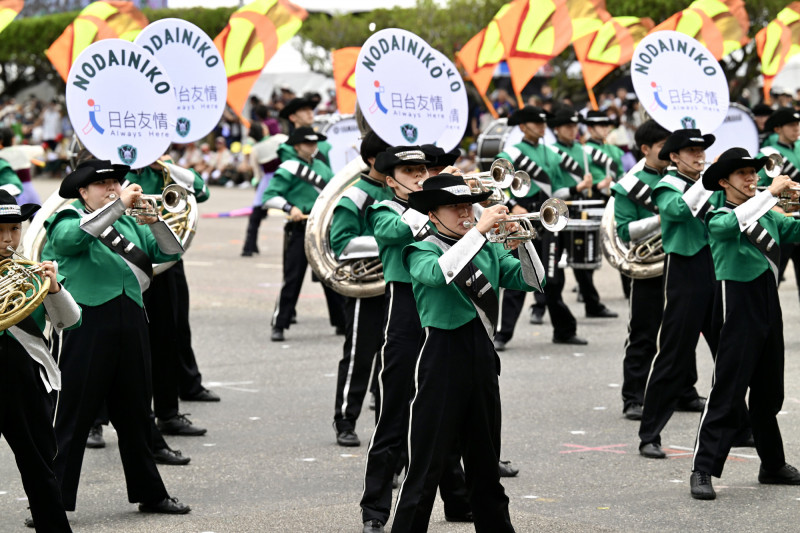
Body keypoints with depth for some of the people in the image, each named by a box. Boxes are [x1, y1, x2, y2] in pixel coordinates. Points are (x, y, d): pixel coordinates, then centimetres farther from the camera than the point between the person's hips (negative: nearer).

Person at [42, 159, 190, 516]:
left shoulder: (129, 223, 17)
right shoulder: (68, 220, 0)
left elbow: (170, 252, 12)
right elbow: (74, 236, -24)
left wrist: (154, 222, -6)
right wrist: (118, 205, -23)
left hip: (130, 323, 6)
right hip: (89, 324, -6)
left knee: (135, 414, 15)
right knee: (73, 419, -5)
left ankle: (150, 493, 26)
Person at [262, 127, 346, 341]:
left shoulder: (322, 167, 14)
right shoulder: (289, 168, -7)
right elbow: (269, 197, -13)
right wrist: (289, 208, -26)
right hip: (299, 229, -6)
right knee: (293, 277, -7)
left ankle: (342, 323, 19)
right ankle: (279, 326, -1)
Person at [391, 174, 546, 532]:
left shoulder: (489, 251, 13)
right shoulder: (422, 251, -3)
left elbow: (533, 282, 5)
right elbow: (439, 273, -26)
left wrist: (522, 241, -10)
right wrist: (479, 230, -26)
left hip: (482, 358, 6)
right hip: (442, 358, -6)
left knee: (485, 462, 15)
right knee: (426, 465, -6)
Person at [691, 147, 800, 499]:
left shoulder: (768, 216, 13)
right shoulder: (718, 220, -8)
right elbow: (735, 222, -30)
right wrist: (771, 193, -31)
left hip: (769, 309, 7)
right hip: (740, 309, -7)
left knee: (769, 395, 16)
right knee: (727, 394, -10)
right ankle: (703, 471, -9)